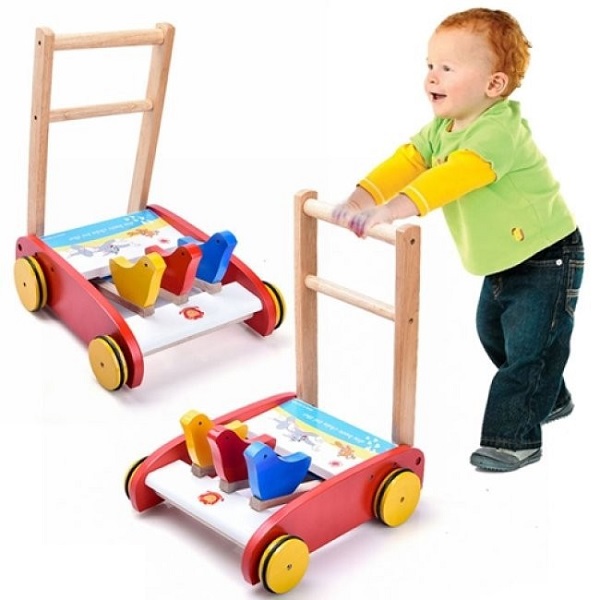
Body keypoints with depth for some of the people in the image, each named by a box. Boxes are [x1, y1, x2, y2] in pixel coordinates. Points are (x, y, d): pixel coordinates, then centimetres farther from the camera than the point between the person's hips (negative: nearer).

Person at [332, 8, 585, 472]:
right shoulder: (440, 128, -1)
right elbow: (407, 160, -12)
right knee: (494, 334, 22)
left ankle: (512, 438, 5)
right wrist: (361, 198, -30)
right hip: (502, 262, 10)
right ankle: (550, 399, 41)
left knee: (530, 348, -6)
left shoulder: (500, 130, -30)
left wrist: (394, 209, -56)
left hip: (548, 259, -10)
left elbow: (455, 176, -45)